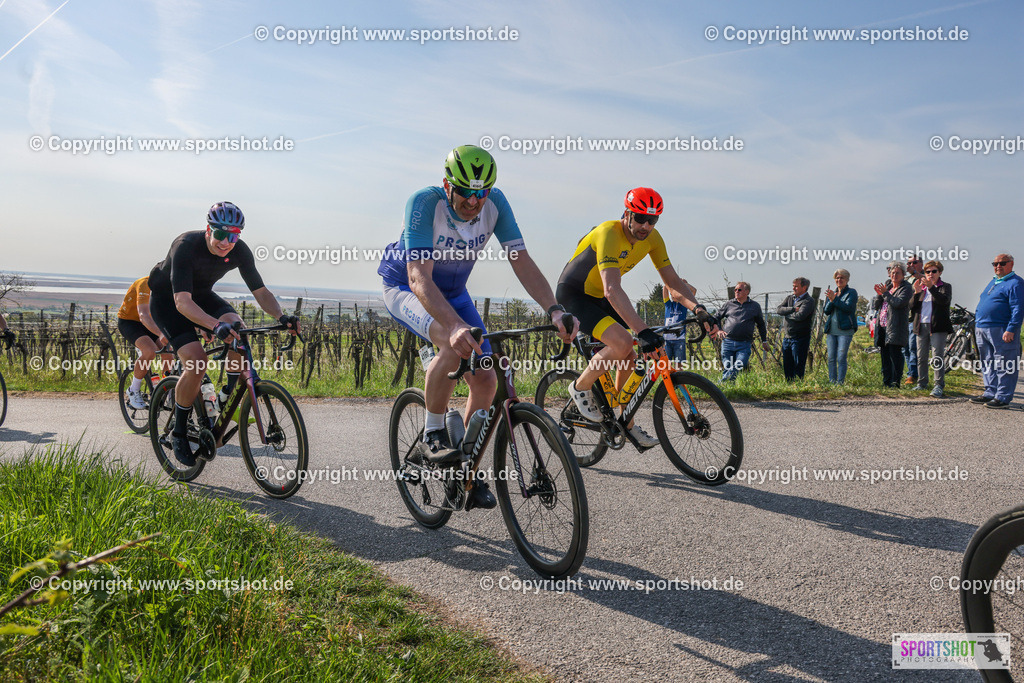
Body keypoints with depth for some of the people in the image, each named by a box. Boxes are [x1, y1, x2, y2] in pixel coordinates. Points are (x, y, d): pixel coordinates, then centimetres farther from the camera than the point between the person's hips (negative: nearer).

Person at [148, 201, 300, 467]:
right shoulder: (186, 246, -35)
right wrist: (216, 326, -59)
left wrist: (281, 317, -35)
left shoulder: (239, 251, -20)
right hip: (166, 299, -5)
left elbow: (261, 291, -15)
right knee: (196, 362, -24)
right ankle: (179, 433, -5)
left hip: (202, 295, 5)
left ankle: (230, 394, -3)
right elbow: (182, 302, -43)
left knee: (238, 330, -26)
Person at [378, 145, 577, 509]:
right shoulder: (424, 203, -32)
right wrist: (455, 325, -58)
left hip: (453, 291, 5)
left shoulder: (495, 203, -20)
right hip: (404, 288, -5)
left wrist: (554, 311, -38)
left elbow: (522, 262, -22)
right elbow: (420, 279, -41)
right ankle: (432, 435, -15)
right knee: (455, 343, -36)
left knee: (485, 379, -6)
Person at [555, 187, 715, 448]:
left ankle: (626, 424, 13)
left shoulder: (652, 238, -8)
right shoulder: (609, 233, -31)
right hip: (573, 294, -7)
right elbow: (612, 290, -42)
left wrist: (697, 308, -24)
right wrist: (643, 331, -50)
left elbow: (672, 280, -6)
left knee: (631, 358, -1)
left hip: (598, 297, 8)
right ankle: (581, 387, -3)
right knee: (622, 343, -27)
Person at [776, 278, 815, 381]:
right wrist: (793, 309, -13)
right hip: (787, 337, 6)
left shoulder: (809, 301, -7)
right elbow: (778, 309, -2)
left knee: (798, 367, -3)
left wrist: (786, 313, -6)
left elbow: (800, 316, -22)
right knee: (787, 366, 11)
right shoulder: (789, 298, 13)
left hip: (800, 338, -6)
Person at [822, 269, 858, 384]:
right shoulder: (831, 293, 18)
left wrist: (834, 299, -16)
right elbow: (825, 311, 8)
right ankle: (832, 383, 8)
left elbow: (848, 307, -13)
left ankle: (840, 383, -6)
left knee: (841, 358, -9)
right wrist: (831, 300, -9)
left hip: (845, 330, -5)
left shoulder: (851, 292, 2)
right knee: (831, 358, 3)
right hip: (831, 330, 5)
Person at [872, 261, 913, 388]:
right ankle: (886, 381, 14)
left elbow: (899, 303, -19)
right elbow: (876, 305, 15)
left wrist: (885, 293, -12)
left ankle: (896, 382, -9)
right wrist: (880, 294, -2)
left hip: (896, 328, -7)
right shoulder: (887, 286, 19)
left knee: (895, 354, -10)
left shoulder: (905, 288, -1)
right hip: (883, 327, 7)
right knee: (885, 355, 9)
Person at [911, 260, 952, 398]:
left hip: (937, 327, -4)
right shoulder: (921, 287, 17)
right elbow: (912, 306, 7)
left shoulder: (945, 287, 6)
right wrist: (916, 292, -9)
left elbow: (945, 300, -16)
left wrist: (931, 287, -26)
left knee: (938, 357, -10)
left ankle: (939, 386, -9)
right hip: (921, 326, 4)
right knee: (921, 357, 7)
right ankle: (922, 384, 16)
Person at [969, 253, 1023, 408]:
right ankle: (990, 393, 22)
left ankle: (1003, 397, -1)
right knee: (988, 364, 14)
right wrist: (978, 323, 22)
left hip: (1002, 331, -9)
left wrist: (1010, 330, -21)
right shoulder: (994, 282, 21)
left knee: (1004, 366, -4)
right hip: (983, 330, 9)